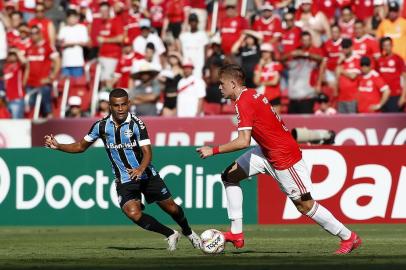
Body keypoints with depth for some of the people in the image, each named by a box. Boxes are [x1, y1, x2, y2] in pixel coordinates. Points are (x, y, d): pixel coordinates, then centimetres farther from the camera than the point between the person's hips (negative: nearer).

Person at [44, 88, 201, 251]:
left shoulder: (136, 124, -15)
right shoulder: (101, 126, -5)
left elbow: (147, 152, -23)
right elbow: (81, 146, 8)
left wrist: (141, 169, -43)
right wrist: (57, 146, -5)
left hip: (147, 175, -2)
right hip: (124, 181, 2)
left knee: (171, 207, 6)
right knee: (133, 213, -21)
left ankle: (189, 233, 39)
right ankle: (170, 235, 0)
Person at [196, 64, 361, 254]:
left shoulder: (243, 103, -22)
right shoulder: (252, 94, 5)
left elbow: (243, 142, -29)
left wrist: (214, 151, -22)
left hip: (284, 156, -10)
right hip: (267, 152, 10)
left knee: (305, 205, -4)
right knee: (230, 175, 7)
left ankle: (349, 238, 9)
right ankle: (236, 233, 5)